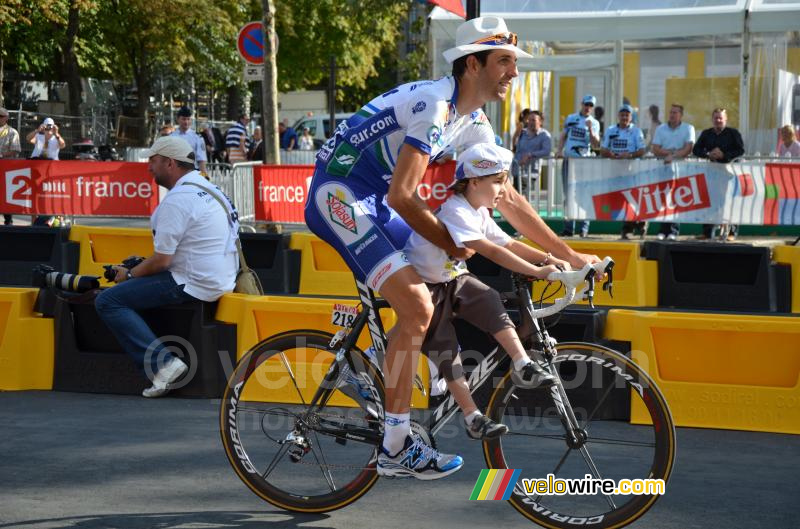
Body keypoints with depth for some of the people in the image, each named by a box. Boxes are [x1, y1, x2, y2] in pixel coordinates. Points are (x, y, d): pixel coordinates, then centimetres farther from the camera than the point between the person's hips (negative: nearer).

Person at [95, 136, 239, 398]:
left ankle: (163, 363, -20)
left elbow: (161, 261, -17)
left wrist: (129, 274, 1)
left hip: (194, 286, -10)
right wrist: (140, 266, 21)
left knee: (108, 301, -11)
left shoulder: (177, 199, -17)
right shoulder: (208, 188, 15)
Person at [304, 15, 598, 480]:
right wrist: (450, 243, -10)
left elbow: (508, 199, 16)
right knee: (418, 310, -16)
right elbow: (402, 197, -23)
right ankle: (396, 449, -8)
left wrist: (568, 255, 15)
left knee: (433, 296, 10)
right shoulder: (435, 105, -20)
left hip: (371, 199, 10)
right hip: (339, 194, -10)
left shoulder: (474, 124, 10)